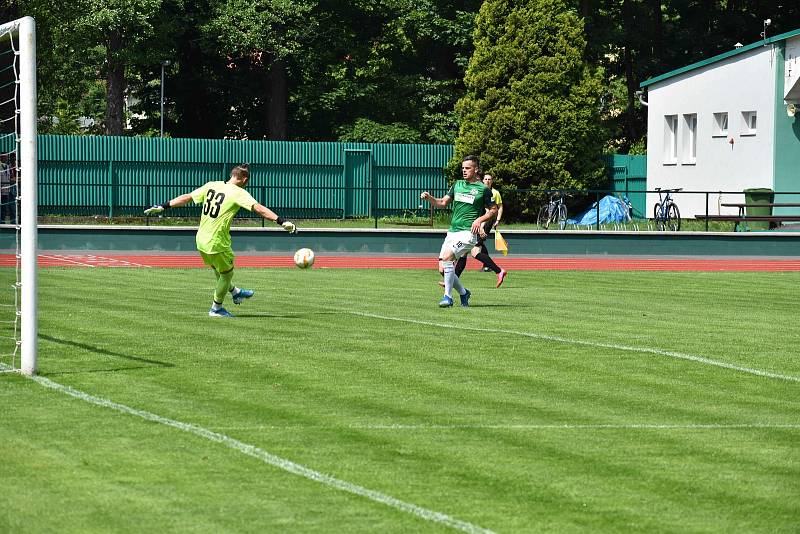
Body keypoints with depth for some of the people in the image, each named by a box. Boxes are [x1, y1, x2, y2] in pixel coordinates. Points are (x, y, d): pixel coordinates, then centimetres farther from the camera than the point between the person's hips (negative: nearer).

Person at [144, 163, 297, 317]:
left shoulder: (211, 186, 4)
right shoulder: (238, 193, -13)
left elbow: (187, 197, 8)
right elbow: (258, 208, -24)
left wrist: (163, 206, 15)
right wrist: (282, 221, -29)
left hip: (201, 241, 7)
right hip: (217, 244, -7)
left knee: (218, 269, 28)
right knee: (227, 274, 17)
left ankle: (235, 293, 50)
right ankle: (216, 309, 29)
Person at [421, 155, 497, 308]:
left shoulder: (483, 189, 0)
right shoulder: (457, 185, 15)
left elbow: (494, 209, 6)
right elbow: (442, 203, 17)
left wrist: (480, 219, -9)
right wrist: (428, 197, -2)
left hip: (468, 233, -6)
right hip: (452, 231, 6)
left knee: (447, 256, -27)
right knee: (443, 269, 0)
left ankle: (448, 296, -19)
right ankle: (463, 293, 24)